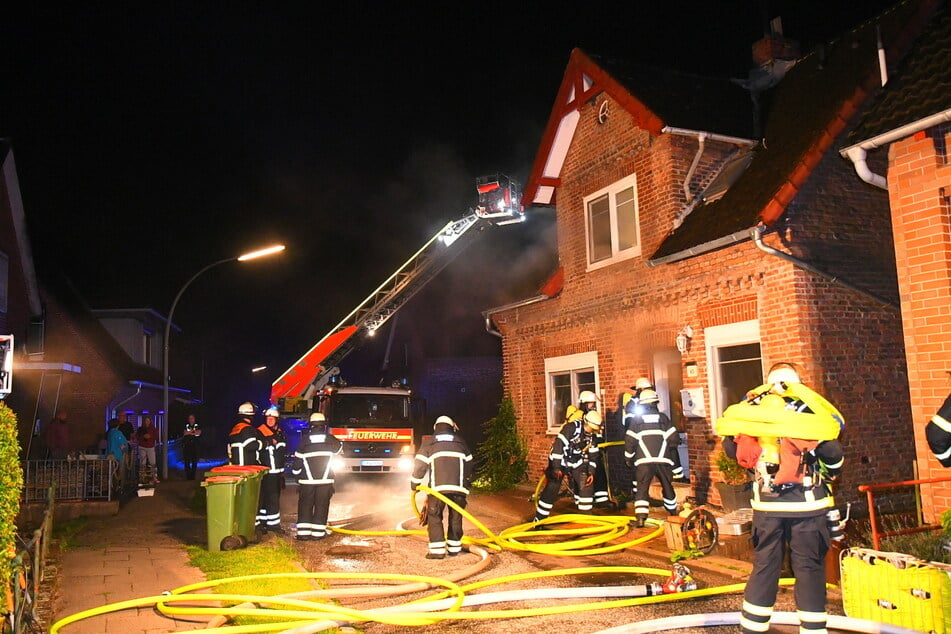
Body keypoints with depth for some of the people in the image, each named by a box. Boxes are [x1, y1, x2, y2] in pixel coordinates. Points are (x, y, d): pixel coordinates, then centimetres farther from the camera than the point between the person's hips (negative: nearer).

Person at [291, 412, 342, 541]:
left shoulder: (305, 440, -4)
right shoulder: (330, 439, -2)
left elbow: (298, 458, 0)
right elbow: (339, 447, 18)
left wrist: (295, 471, 16)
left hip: (307, 480, 0)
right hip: (325, 480, 0)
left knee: (305, 506, 7)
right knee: (321, 506, 6)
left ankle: (303, 532, 4)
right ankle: (317, 532, 5)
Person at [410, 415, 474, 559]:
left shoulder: (428, 442, 9)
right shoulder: (460, 442, 17)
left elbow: (419, 465, 5)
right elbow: (469, 464, 22)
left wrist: (414, 484, 16)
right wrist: (467, 482, 35)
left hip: (437, 486, -2)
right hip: (458, 487, 3)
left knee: (434, 517, 2)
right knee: (456, 518, 13)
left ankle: (437, 550, -5)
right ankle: (454, 548, 16)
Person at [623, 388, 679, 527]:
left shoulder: (636, 419, 3)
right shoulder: (662, 417, 6)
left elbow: (630, 441, 0)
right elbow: (674, 439, 2)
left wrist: (628, 458, 11)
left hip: (643, 461, -2)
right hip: (663, 460, 2)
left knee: (641, 489, -1)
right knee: (667, 487, 19)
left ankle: (640, 517, -14)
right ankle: (673, 514, 32)